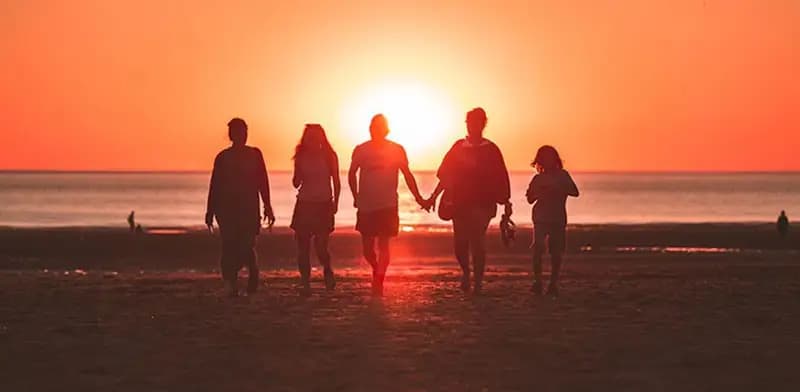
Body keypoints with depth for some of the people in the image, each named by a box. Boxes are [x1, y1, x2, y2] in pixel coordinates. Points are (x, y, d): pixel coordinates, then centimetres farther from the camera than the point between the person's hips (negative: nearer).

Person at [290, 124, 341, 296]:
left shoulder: (329, 156, 0)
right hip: (304, 204, 3)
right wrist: (299, 174, -11)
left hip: (323, 205, -3)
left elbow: (336, 182, 3)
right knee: (303, 246, -3)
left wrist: (335, 202, -7)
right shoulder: (301, 157, 6)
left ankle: (328, 272, 21)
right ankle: (305, 283, 5)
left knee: (320, 246, -9)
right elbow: (296, 183, 9)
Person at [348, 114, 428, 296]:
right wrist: (356, 197, 10)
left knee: (383, 245, -9)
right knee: (367, 248, 7)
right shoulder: (361, 150, 1)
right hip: (366, 206, 2)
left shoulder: (397, 150, -1)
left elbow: (407, 175, 5)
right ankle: (376, 269, 35)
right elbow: (352, 174, 14)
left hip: (388, 205, -2)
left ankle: (378, 281, -7)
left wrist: (418, 198, 2)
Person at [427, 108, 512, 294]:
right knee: (460, 242, 0)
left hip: (482, 203, -2)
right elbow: (445, 175, 12)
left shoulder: (491, 150, 3)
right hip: (459, 202, 2)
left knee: (477, 241, -9)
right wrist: (433, 197, 8)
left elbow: (501, 180, 3)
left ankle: (478, 281, 1)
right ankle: (466, 271, 27)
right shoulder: (458, 147, 9)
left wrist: (506, 203, 0)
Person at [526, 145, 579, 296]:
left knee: (556, 252, 0)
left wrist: (560, 189, -14)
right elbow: (530, 199, 6)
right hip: (541, 218, -1)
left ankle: (553, 284, 7)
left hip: (558, 219, 1)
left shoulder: (563, 175, 7)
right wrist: (540, 191, -13)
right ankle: (537, 281, -16)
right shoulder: (538, 178, 7)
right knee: (538, 248, -17)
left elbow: (575, 193, 0)